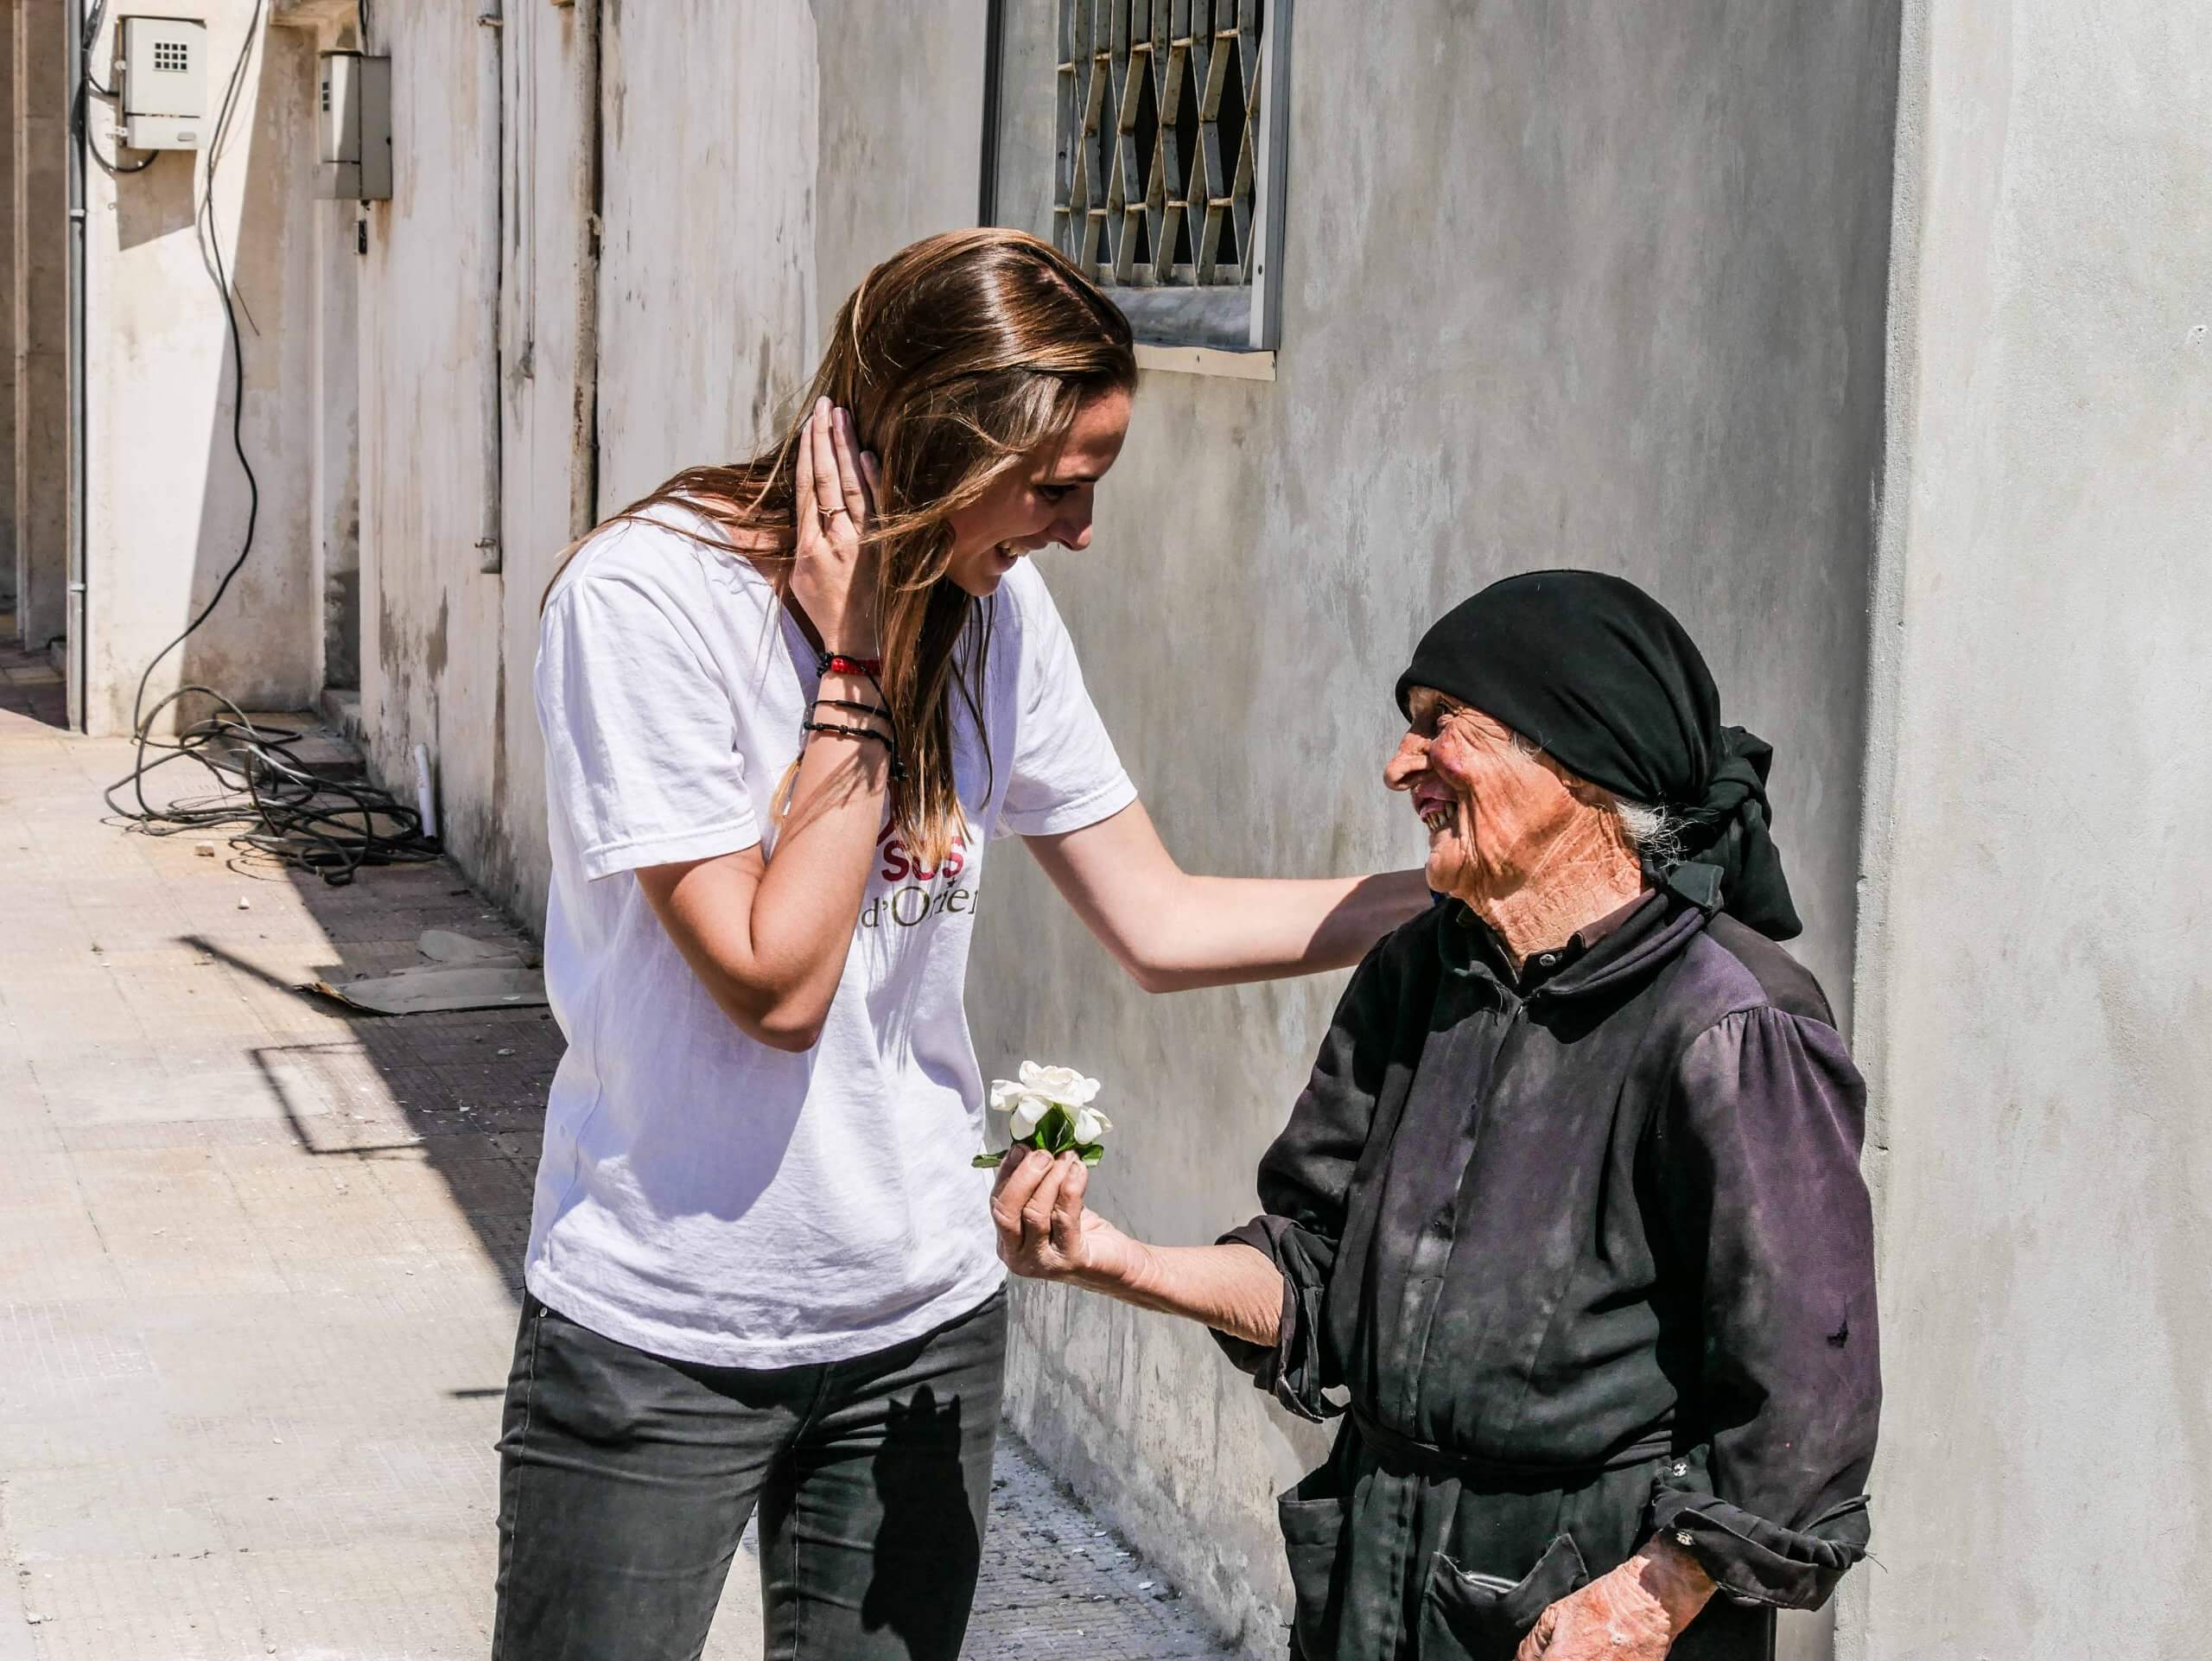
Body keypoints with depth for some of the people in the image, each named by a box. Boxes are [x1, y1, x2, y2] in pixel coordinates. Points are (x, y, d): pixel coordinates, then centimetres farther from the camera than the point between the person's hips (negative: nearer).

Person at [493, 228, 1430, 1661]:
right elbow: (776, 979, -21)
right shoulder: (646, 600, -18)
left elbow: (1161, 923, 4)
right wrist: (858, 669, -18)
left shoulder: (997, 610, -1)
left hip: (925, 1324, 5)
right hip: (660, 1334, -5)